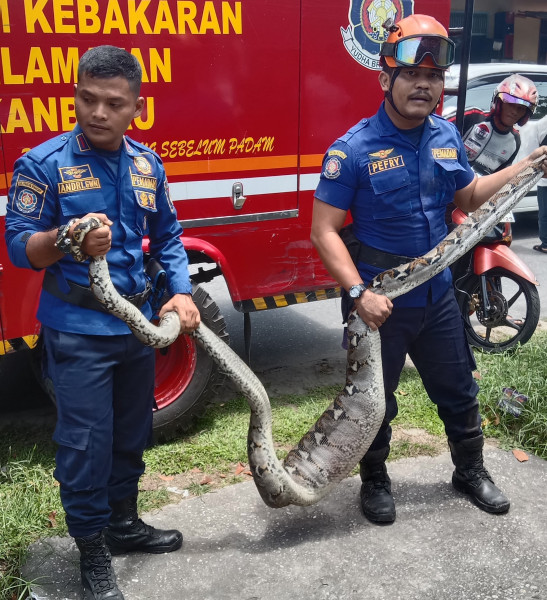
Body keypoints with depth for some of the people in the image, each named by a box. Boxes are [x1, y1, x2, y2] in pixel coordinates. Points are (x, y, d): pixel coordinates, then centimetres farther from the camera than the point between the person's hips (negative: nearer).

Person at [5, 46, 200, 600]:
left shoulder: (147, 164, 5)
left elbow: (167, 236, 12)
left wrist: (181, 293, -1)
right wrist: (68, 238, -31)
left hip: (136, 322, 6)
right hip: (77, 330, -5)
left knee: (132, 433, 19)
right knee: (85, 443, 1)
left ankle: (123, 523, 40)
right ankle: (91, 549, 22)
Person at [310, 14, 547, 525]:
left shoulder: (446, 137, 1)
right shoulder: (354, 149, -18)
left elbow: (469, 196, 16)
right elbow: (324, 231, -19)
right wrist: (359, 294, -27)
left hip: (437, 295, 6)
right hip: (379, 303, -5)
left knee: (459, 391, 20)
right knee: (375, 401, 13)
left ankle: (470, 471, 43)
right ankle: (374, 480, 37)